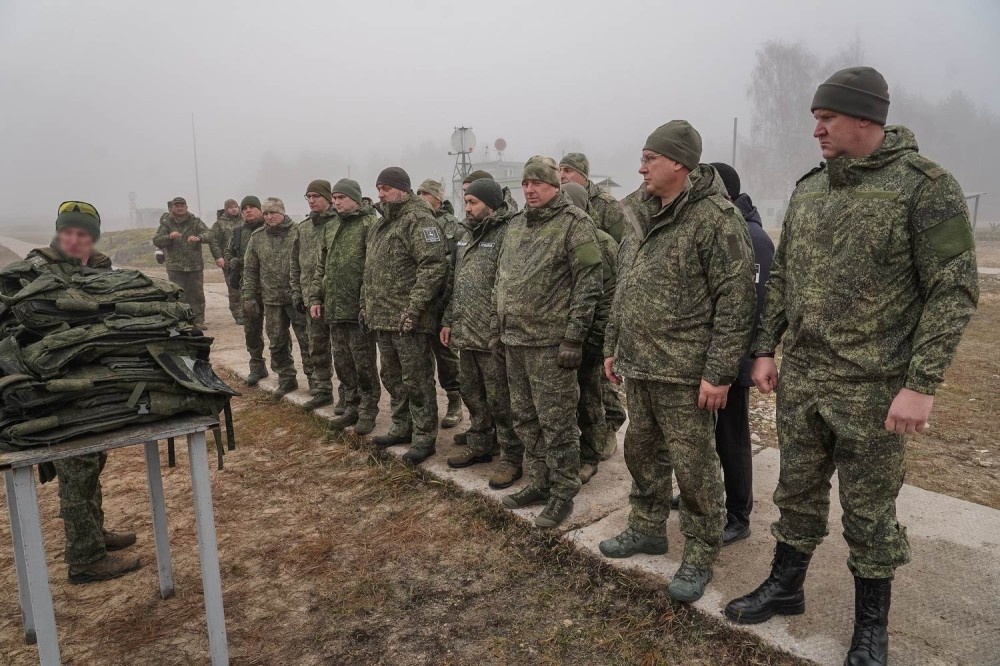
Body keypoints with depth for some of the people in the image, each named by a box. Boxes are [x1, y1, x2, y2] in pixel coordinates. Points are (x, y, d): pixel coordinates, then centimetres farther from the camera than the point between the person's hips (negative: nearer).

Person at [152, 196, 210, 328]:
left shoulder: (195, 222, 8)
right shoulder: (167, 224, 7)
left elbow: (207, 233, -8)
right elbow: (156, 241, 0)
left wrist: (198, 238, -31)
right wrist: (169, 236, -20)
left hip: (195, 265, 1)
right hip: (175, 266, -1)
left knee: (197, 293, 4)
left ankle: (199, 320, 11)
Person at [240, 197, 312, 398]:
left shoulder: (298, 233, -6)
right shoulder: (257, 238, 7)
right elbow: (249, 270, 10)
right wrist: (249, 297, 5)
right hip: (271, 299, 4)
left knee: (307, 341, 2)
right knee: (277, 343, 11)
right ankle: (286, 379, 25)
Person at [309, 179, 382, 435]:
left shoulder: (370, 224, -9)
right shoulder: (331, 227, 15)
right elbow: (321, 267, 20)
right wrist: (315, 297, 13)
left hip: (359, 308, -7)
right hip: (334, 308, 7)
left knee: (363, 363, 2)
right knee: (342, 363, 14)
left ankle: (368, 412, 16)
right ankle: (352, 408, 27)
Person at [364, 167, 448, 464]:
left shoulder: (419, 220, -13)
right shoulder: (380, 225, 18)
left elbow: (434, 267, -22)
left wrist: (414, 308, -24)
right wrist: (366, 304, 19)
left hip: (409, 321, -10)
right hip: (383, 318, 10)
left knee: (416, 380, -1)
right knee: (392, 377, 19)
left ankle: (424, 437, 11)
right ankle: (402, 428, 33)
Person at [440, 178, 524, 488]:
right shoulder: (463, 234, 13)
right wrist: (448, 320, 17)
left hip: (494, 335, -8)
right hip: (465, 333, 8)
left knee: (501, 401, 1)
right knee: (473, 395, 19)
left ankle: (511, 458, 14)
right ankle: (480, 445, 35)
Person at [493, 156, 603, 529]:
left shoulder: (574, 223, -8)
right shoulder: (516, 225, 15)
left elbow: (588, 284, -13)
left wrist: (573, 337, -17)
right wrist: (496, 328, 17)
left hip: (550, 343, -8)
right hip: (514, 340, 8)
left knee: (557, 423, 1)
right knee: (525, 419, 16)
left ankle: (563, 494, 15)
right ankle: (539, 483, 31)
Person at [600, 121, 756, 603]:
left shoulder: (715, 218, -14)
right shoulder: (641, 216, 12)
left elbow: (735, 301, -17)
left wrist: (719, 373, -19)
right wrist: (612, 347, 17)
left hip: (685, 373, -8)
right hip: (637, 366, 8)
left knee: (692, 467, 4)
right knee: (641, 451, 20)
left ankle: (700, 557, 22)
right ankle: (648, 528, 39)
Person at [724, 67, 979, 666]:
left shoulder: (926, 186, -10)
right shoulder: (808, 188, 8)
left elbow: (955, 289, -13)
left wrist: (922, 383, -17)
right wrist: (765, 349, 9)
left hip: (873, 388, -5)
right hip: (799, 378, 5)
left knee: (869, 510, 9)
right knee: (798, 491, 18)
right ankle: (786, 587, 38)